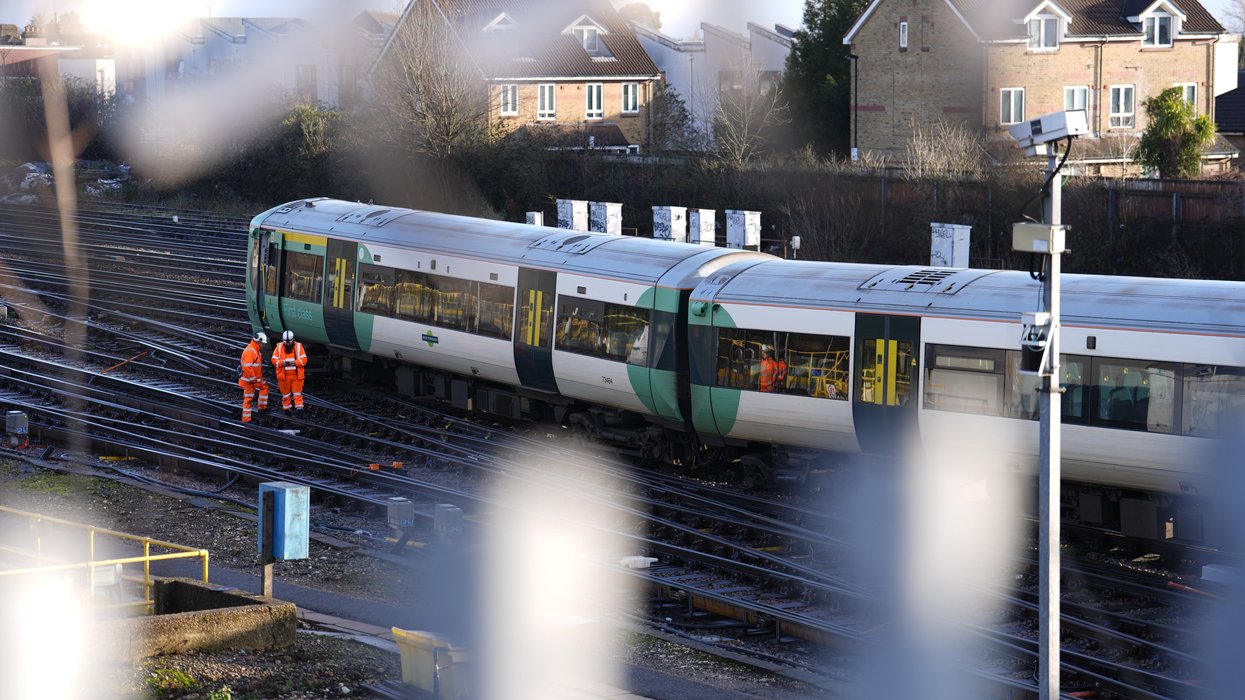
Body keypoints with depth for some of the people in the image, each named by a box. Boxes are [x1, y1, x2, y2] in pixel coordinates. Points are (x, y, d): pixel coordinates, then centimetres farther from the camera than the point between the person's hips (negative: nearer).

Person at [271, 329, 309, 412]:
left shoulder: (298, 346, 0)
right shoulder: (279, 347, 1)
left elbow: (304, 359, -3)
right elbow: (274, 360, -1)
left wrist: (295, 362, -21)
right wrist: (282, 363, -21)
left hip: (296, 375, -1)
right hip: (284, 375, 1)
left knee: (297, 392, -3)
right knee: (285, 393, 10)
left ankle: (299, 408, -3)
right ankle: (286, 408, 22)